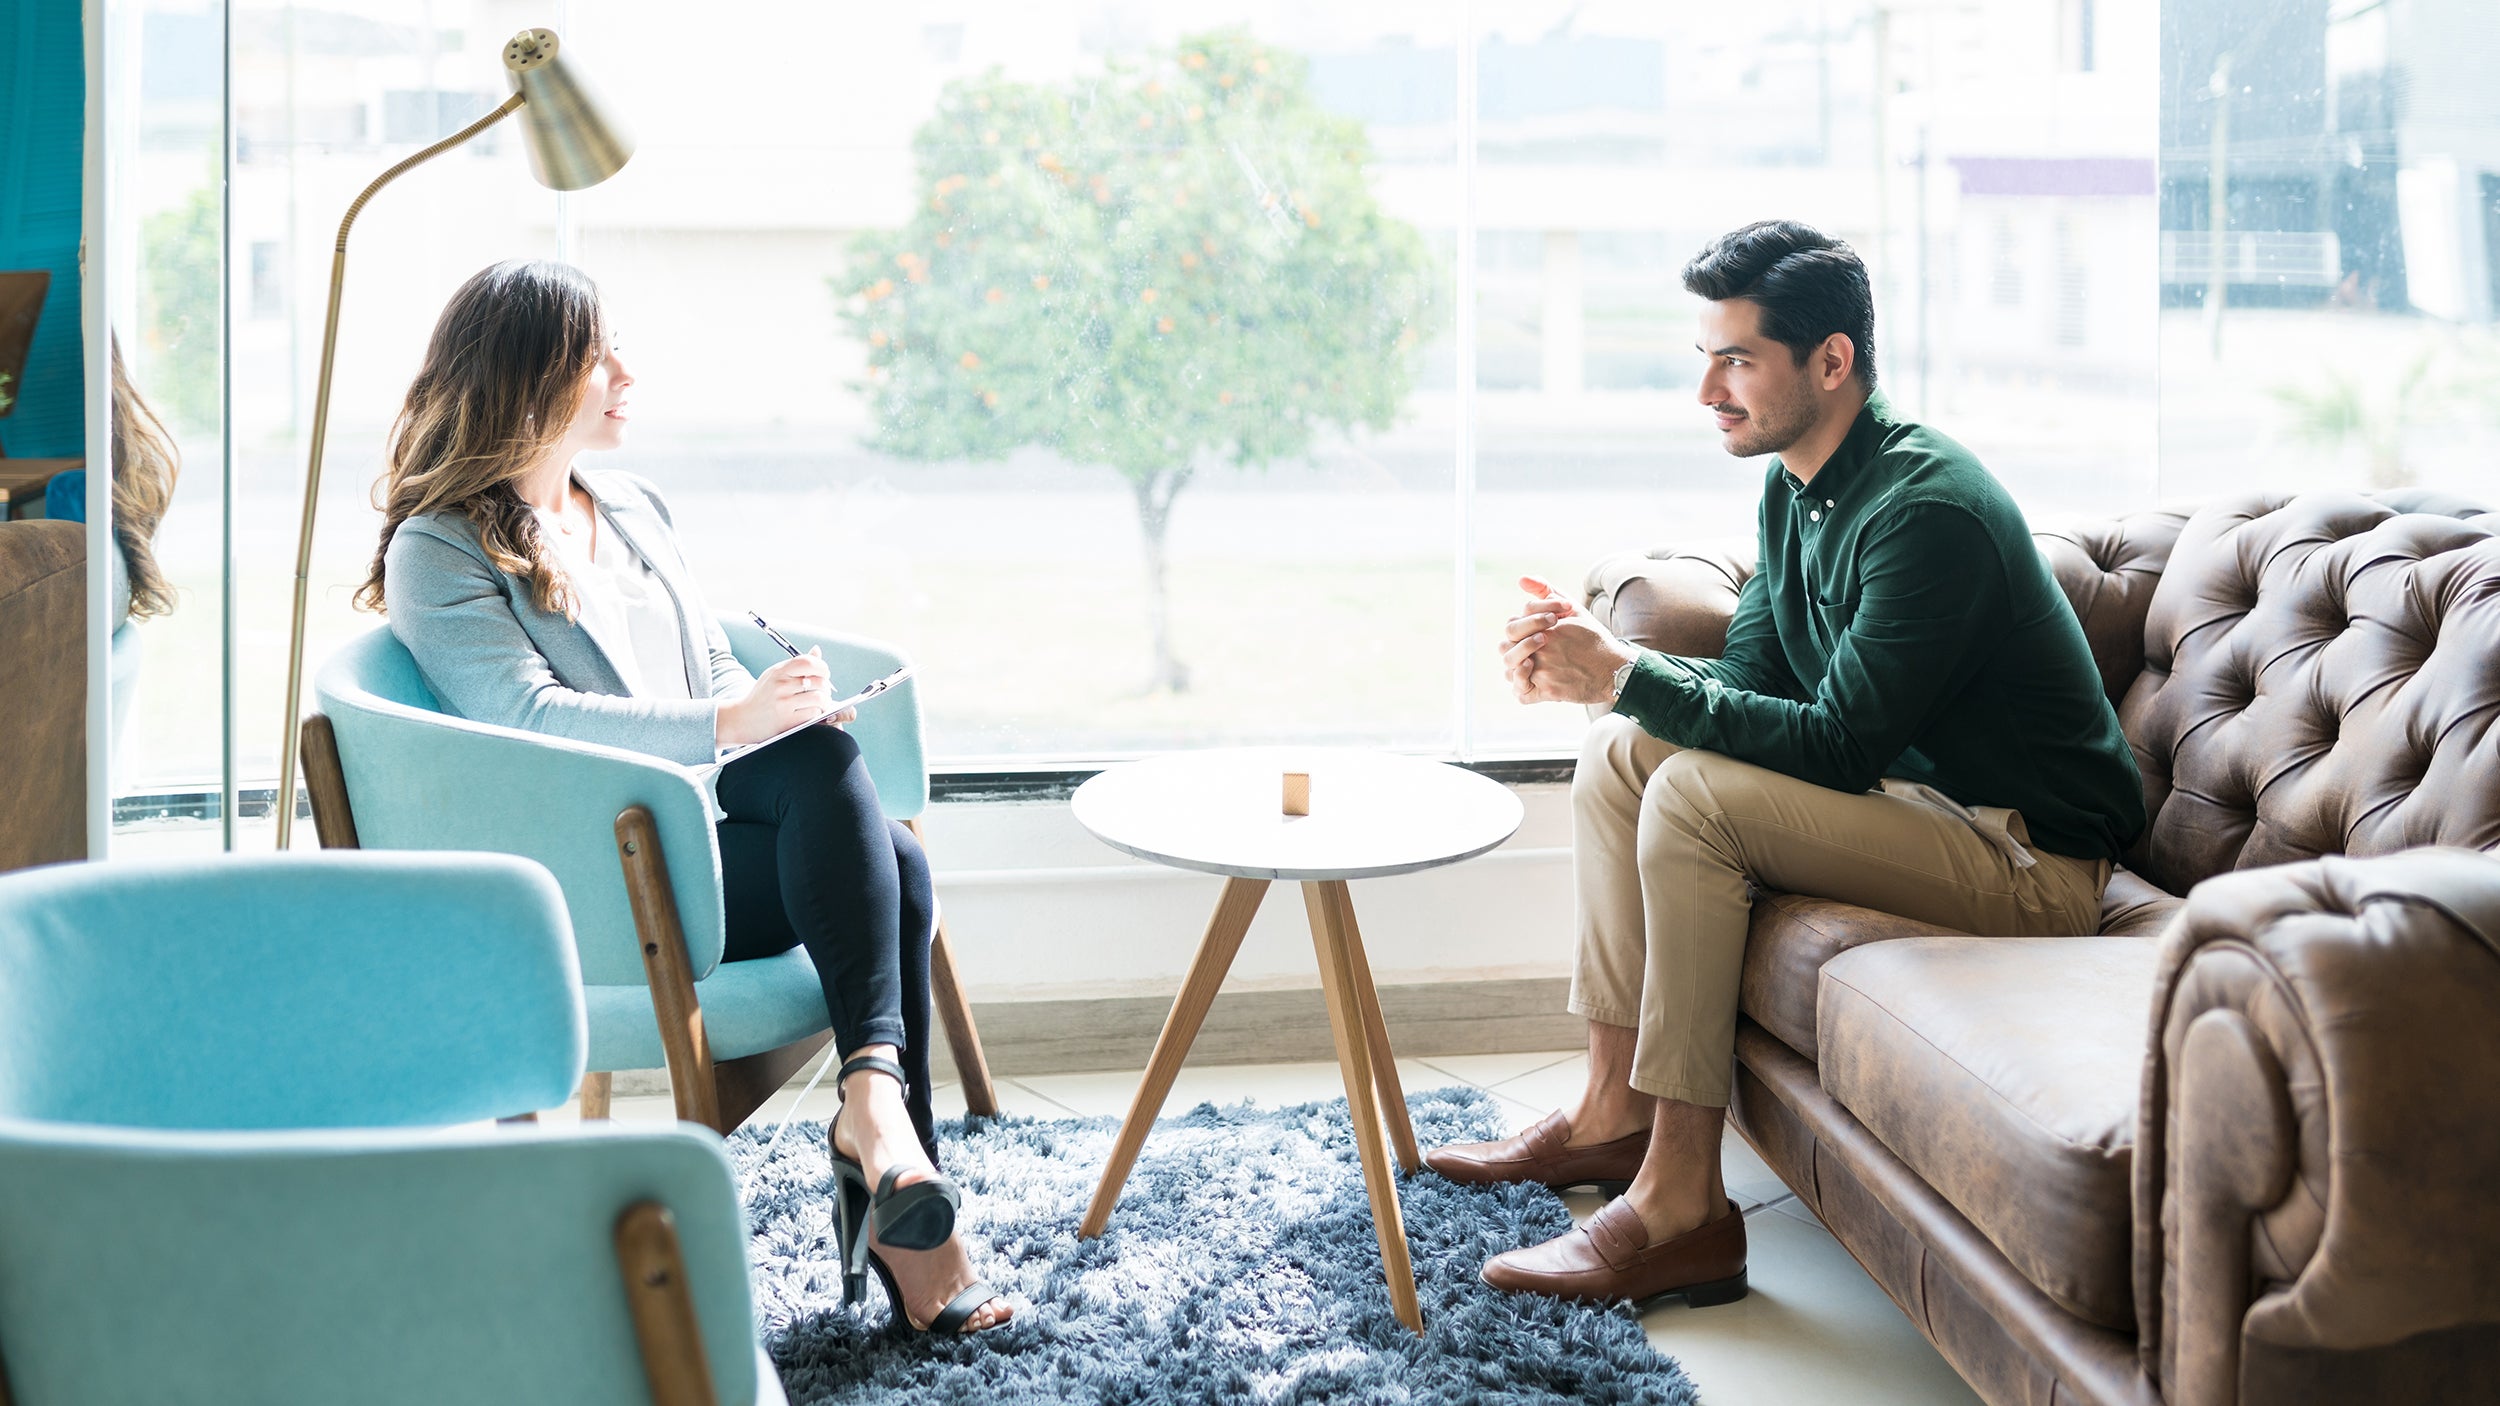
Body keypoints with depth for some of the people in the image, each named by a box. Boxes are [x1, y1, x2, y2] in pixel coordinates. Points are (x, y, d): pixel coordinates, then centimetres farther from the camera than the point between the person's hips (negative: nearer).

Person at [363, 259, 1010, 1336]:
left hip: (705, 826, 7)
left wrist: (782, 708, 0)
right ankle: (876, 1104, -37)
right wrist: (722, 724, -24)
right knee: (825, 762, -32)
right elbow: (528, 715, -14)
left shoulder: (635, 511, 24)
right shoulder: (439, 550, 1)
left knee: (892, 861, -26)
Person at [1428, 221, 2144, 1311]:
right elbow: (1749, 681, 8)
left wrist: (1627, 679, -25)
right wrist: (1587, 662, -9)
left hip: (2032, 860, -9)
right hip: (1925, 797, 9)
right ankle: (1615, 1115, 3)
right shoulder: (1796, 487, 6)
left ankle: (1681, 1206, -22)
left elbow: (1838, 747, -27)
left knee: (1695, 793, -26)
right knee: (1619, 755, 0)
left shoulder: (1925, 508, -23)